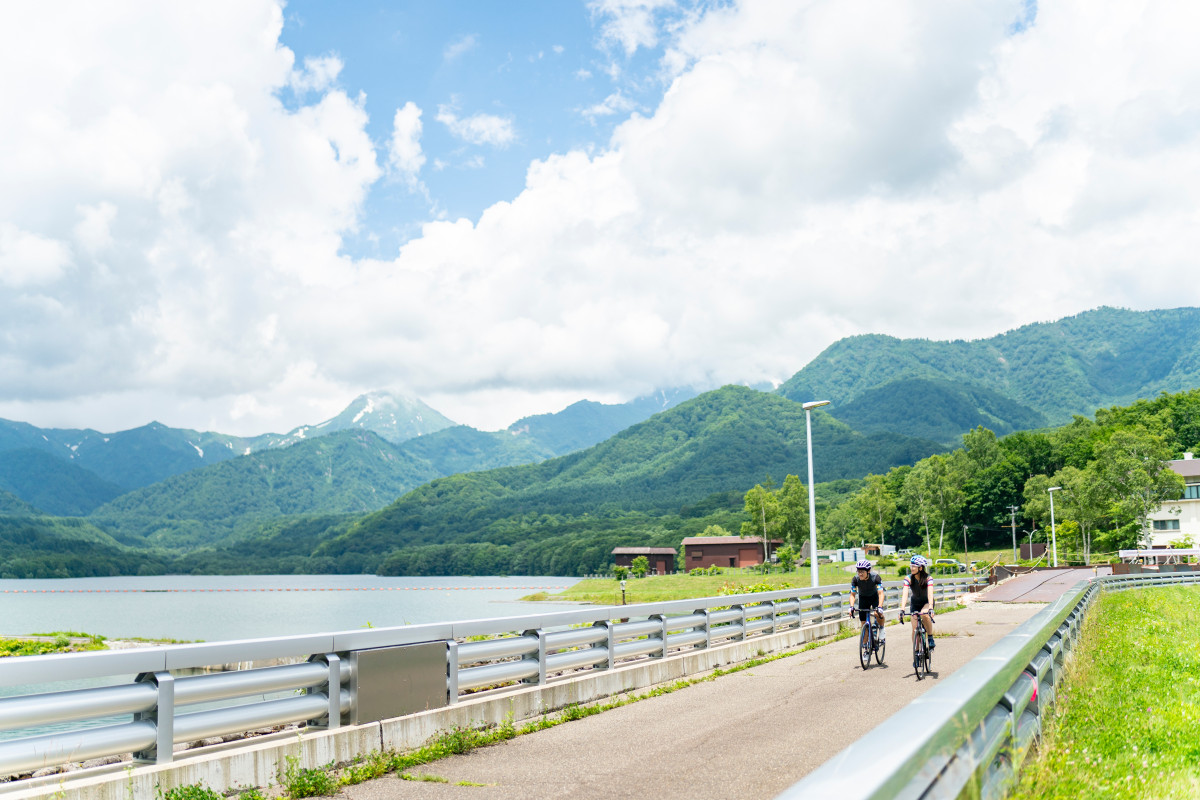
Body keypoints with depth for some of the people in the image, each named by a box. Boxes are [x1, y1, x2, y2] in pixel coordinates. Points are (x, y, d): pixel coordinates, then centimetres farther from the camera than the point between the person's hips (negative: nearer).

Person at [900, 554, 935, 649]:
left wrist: (931, 608, -49)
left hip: (926, 602, -2)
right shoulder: (908, 578, -20)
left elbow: (930, 594, -35)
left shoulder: (927, 578, -23)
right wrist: (902, 609, -43)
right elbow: (905, 594, -30)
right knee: (915, 630, -6)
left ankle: (931, 639, -17)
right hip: (915, 603, 2)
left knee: (925, 615, -35)